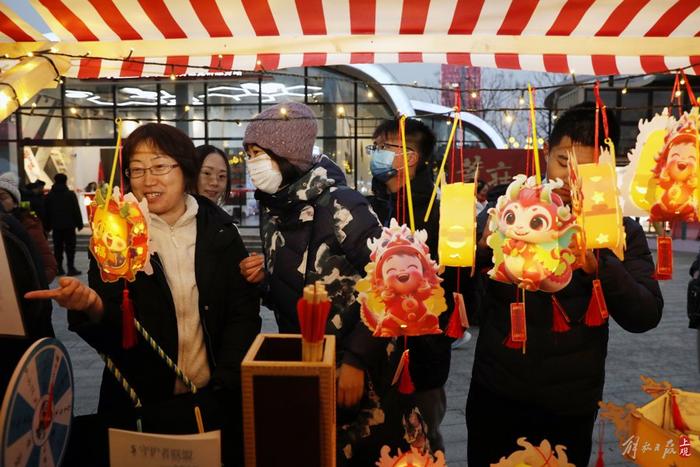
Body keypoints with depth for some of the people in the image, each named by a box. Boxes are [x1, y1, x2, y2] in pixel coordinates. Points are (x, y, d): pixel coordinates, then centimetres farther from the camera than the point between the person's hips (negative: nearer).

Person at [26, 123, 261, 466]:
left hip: (215, 400, 1)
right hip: (142, 405, -1)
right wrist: (92, 307, -31)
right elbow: (111, 336, -9)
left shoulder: (219, 231, -4)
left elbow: (243, 312, -2)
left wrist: (227, 382, -13)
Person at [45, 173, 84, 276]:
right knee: (70, 247, 0)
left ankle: (59, 268, 9)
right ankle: (71, 268, -3)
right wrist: (79, 224, -1)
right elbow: (76, 210, -7)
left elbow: (47, 212, 7)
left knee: (58, 247, 9)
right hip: (69, 225, -3)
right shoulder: (70, 194, -6)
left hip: (56, 226, 3)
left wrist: (48, 226, 12)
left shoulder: (49, 196, 4)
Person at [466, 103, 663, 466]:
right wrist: (483, 246, -25)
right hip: (494, 395, 0)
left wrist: (597, 266, -27)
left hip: (568, 408, 0)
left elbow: (645, 316, -9)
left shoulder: (620, 231, -1)